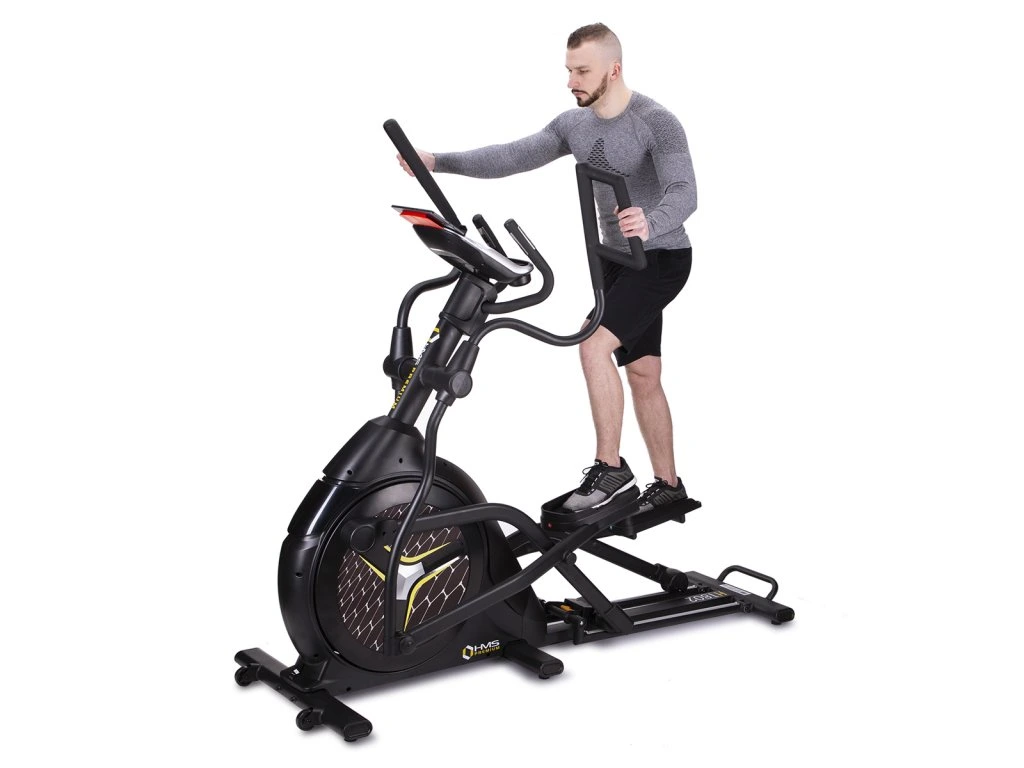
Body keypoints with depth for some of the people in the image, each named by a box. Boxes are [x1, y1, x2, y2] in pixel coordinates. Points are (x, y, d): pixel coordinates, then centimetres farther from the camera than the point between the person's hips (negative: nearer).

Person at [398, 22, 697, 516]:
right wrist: (439, 162, -18)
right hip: (616, 257, 8)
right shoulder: (573, 124, 2)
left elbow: (684, 192, -30)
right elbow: (513, 157, -6)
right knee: (642, 374, 11)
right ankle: (668, 484, 22)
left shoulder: (656, 122, -19)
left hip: (662, 257, -8)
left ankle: (609, 468, -11)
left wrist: (652, 223, -53)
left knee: (595, 345, -22)